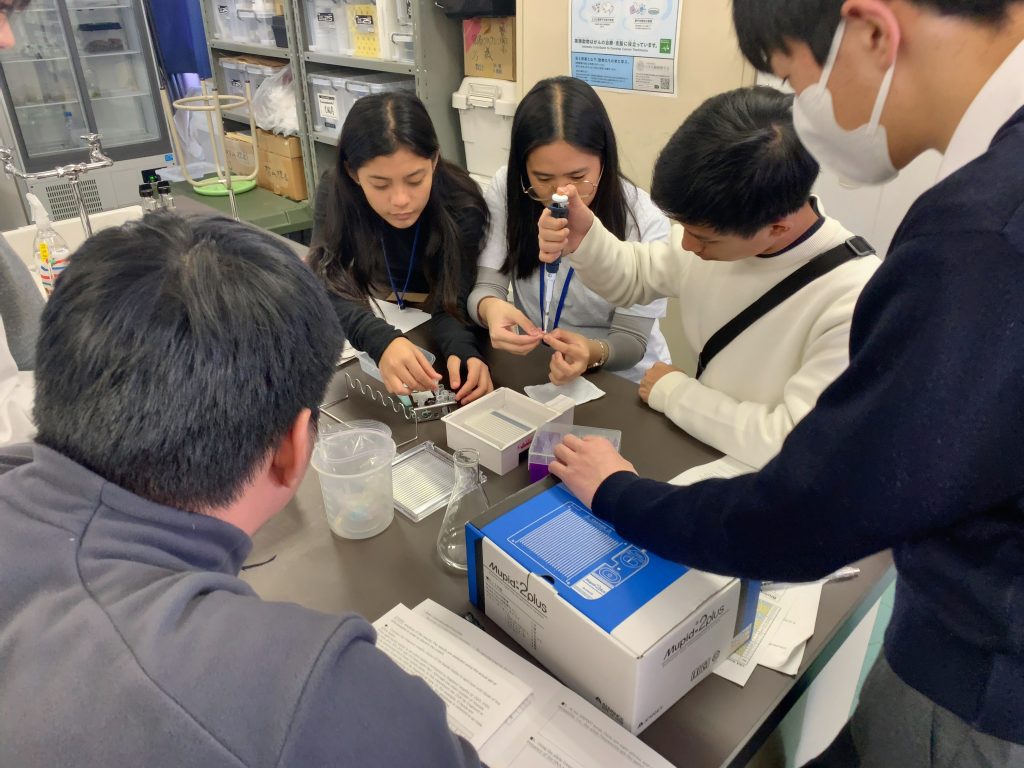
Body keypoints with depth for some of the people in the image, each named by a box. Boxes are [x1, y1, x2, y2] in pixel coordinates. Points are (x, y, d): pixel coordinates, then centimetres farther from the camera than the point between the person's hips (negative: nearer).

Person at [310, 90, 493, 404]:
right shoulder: (335, 192, -21)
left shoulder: (461, 205, -25)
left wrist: (462, 353, -50)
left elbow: (451, 304, -27)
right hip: (371, 318, 2)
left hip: (431, 331, -1)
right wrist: (382, 340, -50)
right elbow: (328, 287, -30)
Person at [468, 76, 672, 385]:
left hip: (621, 382, -2)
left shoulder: (644, 222, -17)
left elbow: (632, 340, -14)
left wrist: (593, 353, -34)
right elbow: (485, 289, -12)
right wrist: (489, 307, -34)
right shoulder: (505, 190, -10)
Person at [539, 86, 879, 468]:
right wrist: (582, 235, -11)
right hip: (695, 453, 6)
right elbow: (633, 276, 10)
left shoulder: (853, 300, -27)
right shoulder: (718, 227, -8)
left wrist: (672, 392, -17)